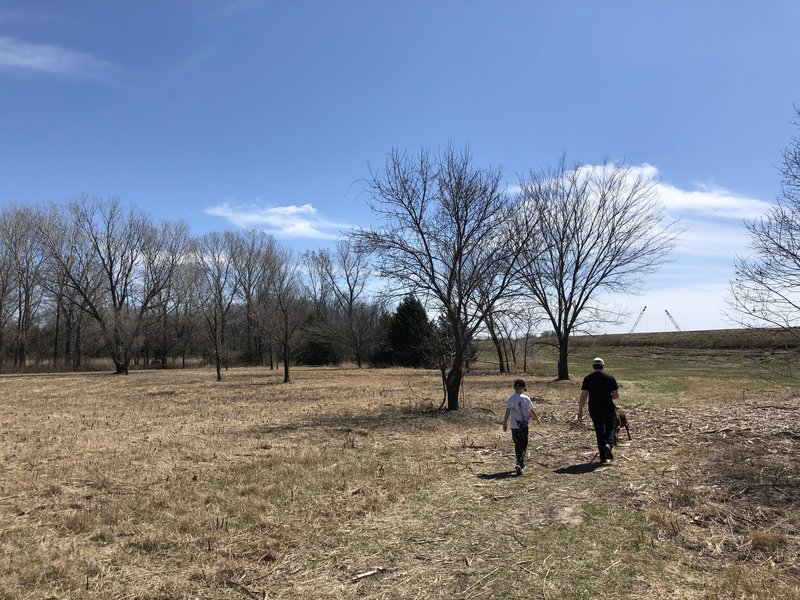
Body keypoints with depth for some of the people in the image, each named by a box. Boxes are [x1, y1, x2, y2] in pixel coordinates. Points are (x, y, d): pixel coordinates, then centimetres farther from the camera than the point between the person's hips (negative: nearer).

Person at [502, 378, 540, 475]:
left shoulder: (510, 399, -3)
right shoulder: (526, 398, -7)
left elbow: (507, 412, -12)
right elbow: (532, 411, 1)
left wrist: (505, 423, -10)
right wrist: (537, 419, 17)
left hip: (514, 426, 2)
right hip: (523, 426, -2)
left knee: (517, 445, 18)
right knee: (523, 446, 2)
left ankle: (520, 464, 29)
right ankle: (519, 464, -16)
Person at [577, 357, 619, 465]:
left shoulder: (588, 378, -2)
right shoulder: (610, 377, -2)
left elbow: (583, 396, -9)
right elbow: (616, 395, -3)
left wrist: (580, 411, -6)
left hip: (594, 410, 1)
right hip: (608, 409, -1)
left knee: (599, 433, 11)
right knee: (610, 429, 17)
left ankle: (603, 458, 11)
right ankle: (609, 444, -13)